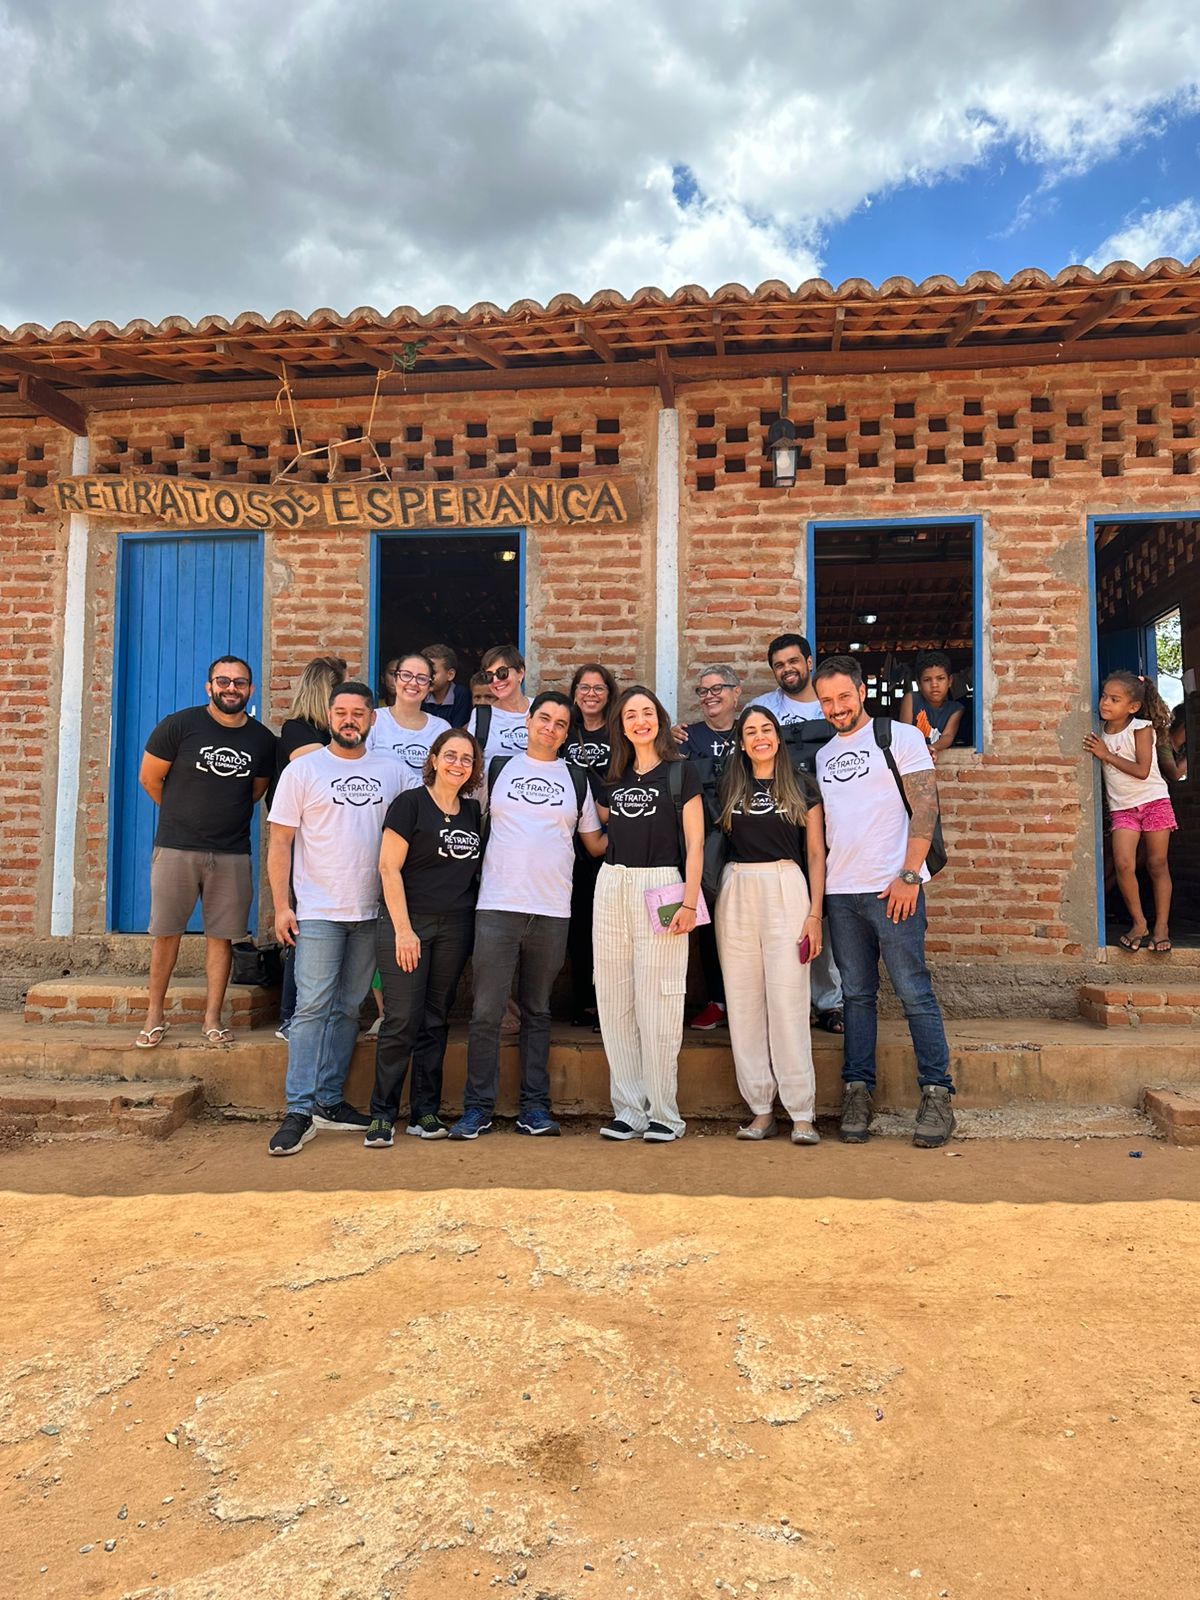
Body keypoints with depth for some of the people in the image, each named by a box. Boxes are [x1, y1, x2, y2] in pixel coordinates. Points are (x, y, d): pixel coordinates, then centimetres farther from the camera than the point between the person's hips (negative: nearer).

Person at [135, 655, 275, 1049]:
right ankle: (155, 1016, 17)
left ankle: (212, 1018, 16)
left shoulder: (262, 740, 4)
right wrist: (183, 817, 12)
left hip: (232, 853, 2)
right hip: (176, 849, -2)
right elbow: (149, 777, 2)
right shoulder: (179, 725, -5)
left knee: (221, 936, 6)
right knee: (165, 934, 4)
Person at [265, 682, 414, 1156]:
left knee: (347, 1009, 10)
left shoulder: (393, 770, 7)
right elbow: (279, 842, 0)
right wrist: (281, 906, -7)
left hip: (371, 911, 3)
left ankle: (329, 1100, 20)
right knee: (312, 1007, -6)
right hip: (318, 911, -3)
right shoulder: (302, 770, 1)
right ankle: (299, 1112, -2)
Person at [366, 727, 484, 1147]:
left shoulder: (473, 812, 13)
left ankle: (426, 1112, 17)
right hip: (406, 922, -5)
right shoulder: (410, 803, -4)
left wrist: (474, 927, 9)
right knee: (402, 1021, -5)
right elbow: (389, 867, -9)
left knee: (435, 1022, 9)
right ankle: (382, 1115, 6)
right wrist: (403, 928, -13)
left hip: (455, 927, 5)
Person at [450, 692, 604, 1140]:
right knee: (486, 1011, -3)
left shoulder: (576, 781, 13)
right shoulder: (496, 768, 8)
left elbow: (596, 843, 17)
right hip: (497, 906, -1)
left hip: (552, 911, 2)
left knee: (537, 1011, 10)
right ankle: (478, 1107, 7)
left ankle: (535, 1106, 16)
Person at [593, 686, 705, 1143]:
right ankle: (629, 1109, 15)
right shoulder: (613, 777, 14)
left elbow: (694, 843, -4)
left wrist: (689, 902, -11)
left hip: (661, 886, -5)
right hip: (612, 887, 5)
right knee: (614, 1002, 5)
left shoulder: (681, 772, 1)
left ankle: (664, 1113, 8)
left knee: (657, 1003, -4)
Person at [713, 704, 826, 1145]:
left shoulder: (802, 786, 6)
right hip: (737, 893, 3)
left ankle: (801, 1113, 0)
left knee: (788, 1001, -7)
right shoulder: (729, 786, 12)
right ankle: (760, 1110, 12)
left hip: (786, 890, -3)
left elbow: (815, 853, 4)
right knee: (744, 1003, 3)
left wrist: (815, 913, -2)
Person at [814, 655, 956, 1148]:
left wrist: (908, 876, -14)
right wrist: (815, 889, 8)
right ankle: (858, 1092, 15)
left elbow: (925, 807, -6)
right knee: (856, 995, 9)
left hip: (892, 887, -5)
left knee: (914, 993, -3)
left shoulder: (900, 737, 1)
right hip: (839, 891, 5)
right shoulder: (822, 755, 17)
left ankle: (937, 1095, 6)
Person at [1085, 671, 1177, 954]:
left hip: (1154, 801, -3)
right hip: (1122, 808, 3)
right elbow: (1100, 768, 14)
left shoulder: (1141, 728, -9)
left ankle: (1161, 926, 11)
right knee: (1124, 865, -12)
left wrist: (1106, 754, -16)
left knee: (1157, 865, 2)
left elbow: (1142, 771, -17)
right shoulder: (1100, 733, 5)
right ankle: (1139, 923, 2)